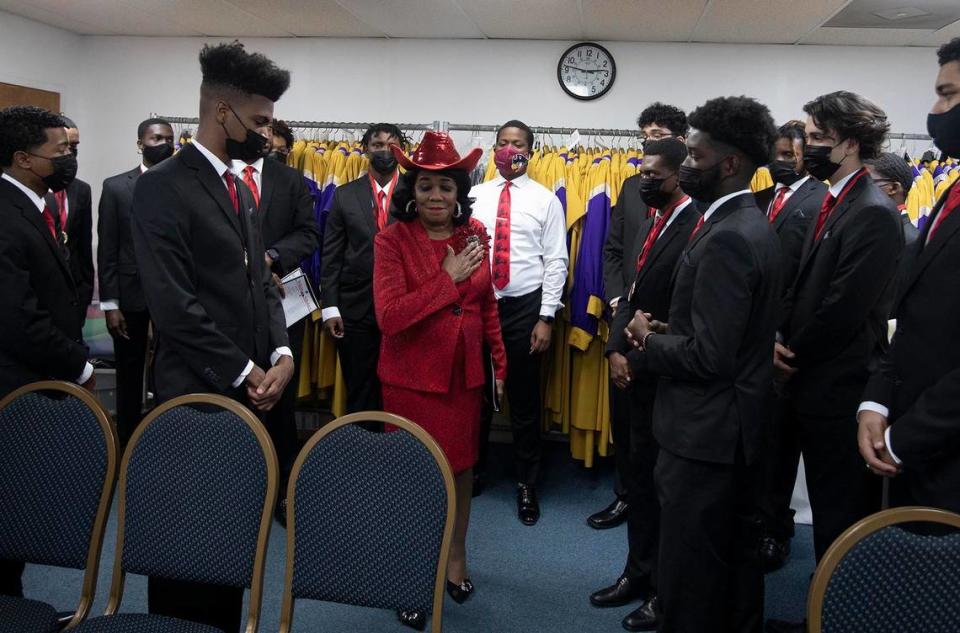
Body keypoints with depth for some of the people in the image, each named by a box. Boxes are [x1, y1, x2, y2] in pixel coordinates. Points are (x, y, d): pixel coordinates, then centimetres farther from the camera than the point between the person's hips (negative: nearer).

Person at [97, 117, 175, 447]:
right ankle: (128, 440, 24)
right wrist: (110, 304, -7)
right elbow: (107, 250, -2)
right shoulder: (116, 186, 0)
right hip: (131, 293, 0)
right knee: (129, 371, 10)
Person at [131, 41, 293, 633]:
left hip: (246, 387, 7)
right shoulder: (164, 187, -12)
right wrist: (243, 373, -13)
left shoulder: (240, 189, 14)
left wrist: (281, 354, -3)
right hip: (198, 393, -7)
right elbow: (174, 304, -18)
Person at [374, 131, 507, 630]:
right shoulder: (392, 240, -12)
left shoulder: (474, 236, 1)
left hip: (464, 376, 4)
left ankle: (456, 557, 38)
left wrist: (499, 364, 13)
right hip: (412, 379, -4)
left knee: (461, 467, 16)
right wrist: (448, 278, -19)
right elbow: (389, 317, -21)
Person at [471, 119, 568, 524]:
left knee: (524, 399, 7)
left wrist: (546, 318, -9)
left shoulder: (545, 200, 0)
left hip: (524, 306, -2)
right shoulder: (475, 196, 7)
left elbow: (555, 262, -3)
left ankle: (527, 484, 23)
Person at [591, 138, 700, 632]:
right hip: (636, 371, 8)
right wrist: (616, 350, 1)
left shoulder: (698, 227, -18)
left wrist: (645, 353, -12)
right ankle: (639, 573, 34)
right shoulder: (649, 223, 12)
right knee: (639, 476, 18)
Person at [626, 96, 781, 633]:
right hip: (738, 424, 10)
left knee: (688, 574, 3)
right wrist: (668, 330, 3)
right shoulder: (753, 225, 9)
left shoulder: (726, 238, -22)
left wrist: (648, 339, -9)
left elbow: (708, 356, -26)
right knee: (735, 553, 23)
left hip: (706, 431, -10)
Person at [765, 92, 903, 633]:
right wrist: (784, 341, -3)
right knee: (831, 511, 20)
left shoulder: (874, 214, -18)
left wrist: (793, 354, -7)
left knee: (842, 518, 4)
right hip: (816, 386, 9)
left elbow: (845, 307, -21)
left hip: (839, 391, -9)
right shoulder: (835, 203, 12)